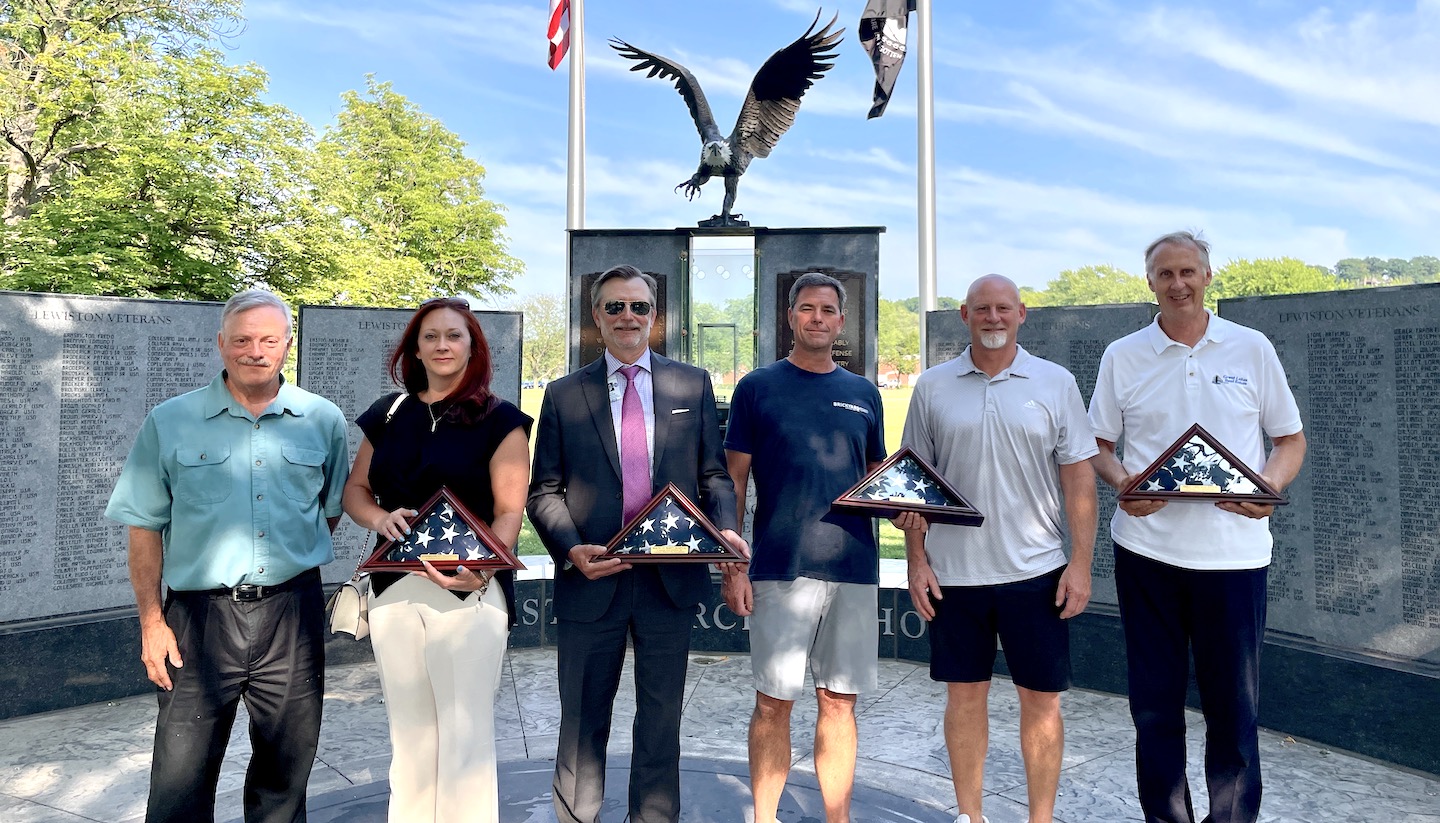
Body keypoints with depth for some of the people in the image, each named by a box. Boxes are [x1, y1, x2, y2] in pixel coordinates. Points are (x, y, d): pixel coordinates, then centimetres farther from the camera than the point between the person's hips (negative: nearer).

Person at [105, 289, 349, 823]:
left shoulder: (324, 421, 4)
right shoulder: (169, 423, 1)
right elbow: (145, 528, 2)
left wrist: (292, 567, 9)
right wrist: (151, 622, -2)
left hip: (294, 616, 1)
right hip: (200, 615, -1)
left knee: (286, 776, 13)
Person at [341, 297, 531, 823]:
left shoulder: (499, 419, -3)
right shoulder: (389, 414, 10)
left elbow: (509, 511, -7)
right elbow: (355, 489, 15)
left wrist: (481, 567, -25)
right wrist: (381, 519, -8)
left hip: (471, 591, -4)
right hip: (394, 588, 4)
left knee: (464, 730, 2)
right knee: (407, 727, 14)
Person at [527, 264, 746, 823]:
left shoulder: (693, 384, 7)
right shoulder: (564, 394, 5)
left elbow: (713, 474, 7)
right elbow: (544, 489, 2)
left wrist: (724, 528, -12)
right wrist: (570, 549, -14)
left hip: (671, 579, 1)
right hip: (592, 580, 0)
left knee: (662, 720, 14)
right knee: (583, 720, 13)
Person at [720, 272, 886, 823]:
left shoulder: (863, 394, 12)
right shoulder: (758, 387, 2)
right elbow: (732, 483, 1)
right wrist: (730, 566, -6)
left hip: (853, 566, 3)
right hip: (780, 567, -3)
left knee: (839, 701, 10)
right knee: (774, 701, 3)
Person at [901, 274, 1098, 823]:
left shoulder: (1055, 383, 1)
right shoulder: (933, 387, 3)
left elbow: (1078, 478, 0)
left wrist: (1081, 563, -5)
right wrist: (916, 560, 0)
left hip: (1035, 570, 0)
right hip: (953, 571, 1)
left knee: (1041, 698, 8)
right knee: (965, 694, 12)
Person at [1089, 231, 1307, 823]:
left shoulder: (1252, 349, 4)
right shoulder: (1122, 356, 5)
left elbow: (1291, 439, 8)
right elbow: (1098, 444, 9)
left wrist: (1268, 485, -12)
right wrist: (1122, 482, -12)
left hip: (1234, 550, 0)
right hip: (1147, 548, 1)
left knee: (1234, 705, 8)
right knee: (1155, 702, 10)